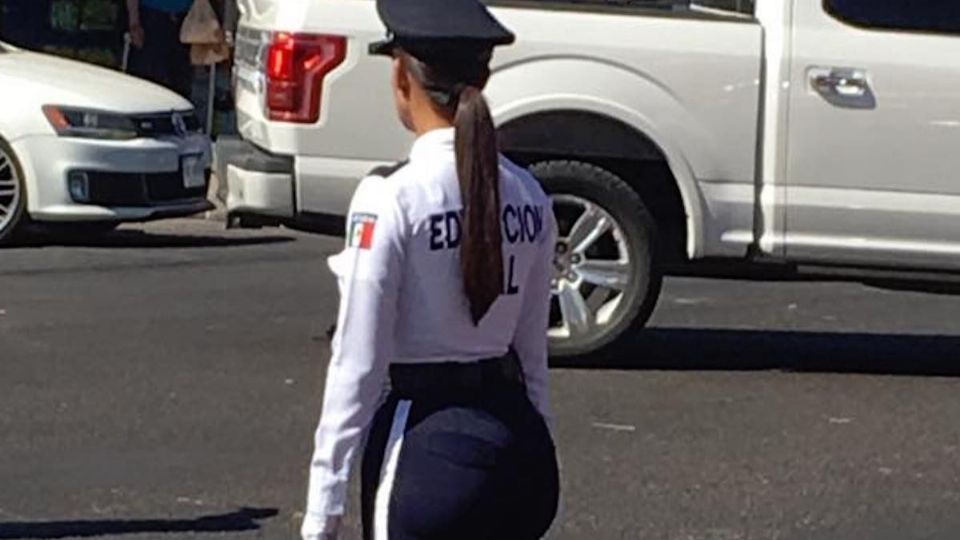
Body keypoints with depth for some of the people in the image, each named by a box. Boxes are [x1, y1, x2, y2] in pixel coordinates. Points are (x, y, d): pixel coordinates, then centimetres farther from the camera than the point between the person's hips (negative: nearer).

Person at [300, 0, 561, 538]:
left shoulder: (391, 198, -14)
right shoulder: (528, 196, 4)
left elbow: (357, 364, -13)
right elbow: (533, 350, 12)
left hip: (428, 451, -6)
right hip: (520, 445, 6)